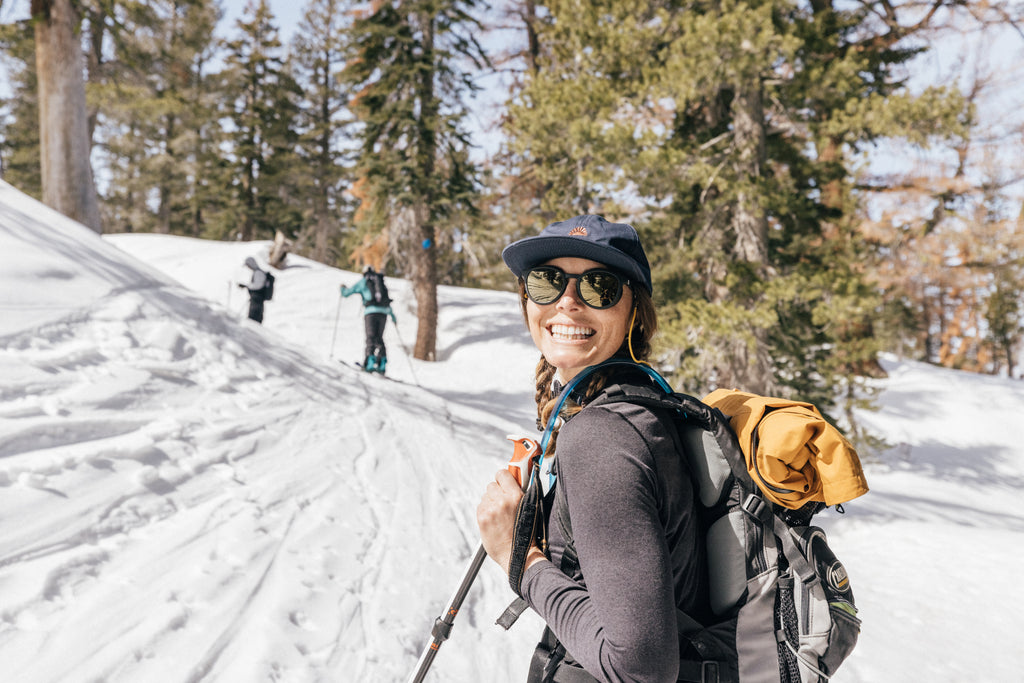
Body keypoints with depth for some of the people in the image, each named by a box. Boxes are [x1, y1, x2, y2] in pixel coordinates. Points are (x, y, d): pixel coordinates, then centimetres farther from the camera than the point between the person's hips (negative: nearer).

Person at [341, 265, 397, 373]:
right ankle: (382, 363, -3)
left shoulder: (363, 282, 14)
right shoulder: (382, 282, 26)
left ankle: (371, 362, -24)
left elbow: (346, 293, 15)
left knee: (370, 337, -7)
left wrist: (343, 288, 39)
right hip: (383, 312, 4)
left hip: (371, 312, -4)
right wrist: (393, 316, 39)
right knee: (379, 338, 10)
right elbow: (387, 301, 31)